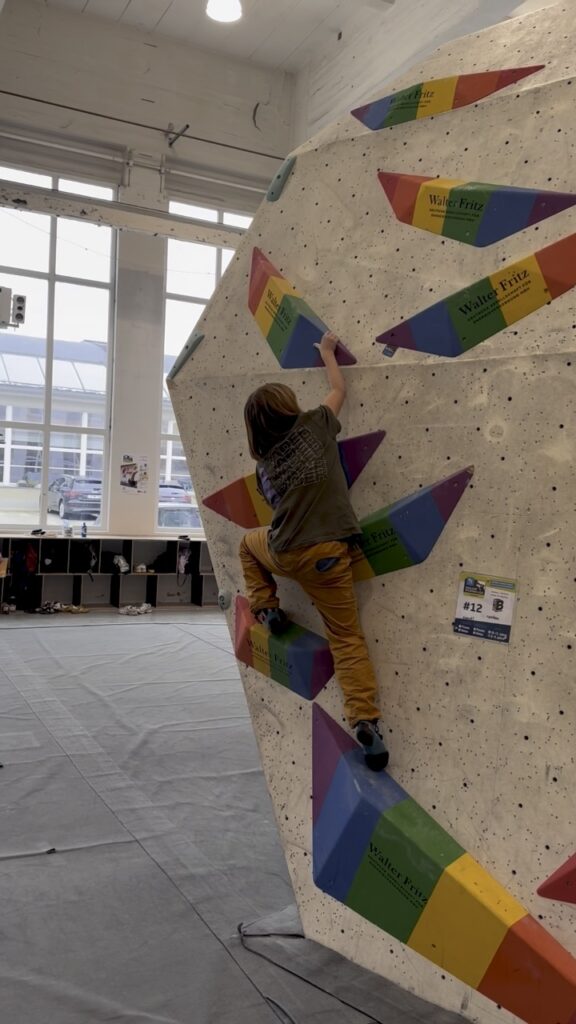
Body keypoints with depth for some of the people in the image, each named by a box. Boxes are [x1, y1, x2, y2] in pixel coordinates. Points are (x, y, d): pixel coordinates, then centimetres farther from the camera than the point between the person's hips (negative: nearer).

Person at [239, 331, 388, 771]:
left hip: (284, 553, 2)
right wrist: (327, 351, 36)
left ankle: (266, 609, 29)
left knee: (250, 542, 37)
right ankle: (366, 719, -11)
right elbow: (340, 388, 20)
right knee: (348, 637, 2)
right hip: (327, 554, -2)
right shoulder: (314, 424, 3)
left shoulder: (264, 464, 11)